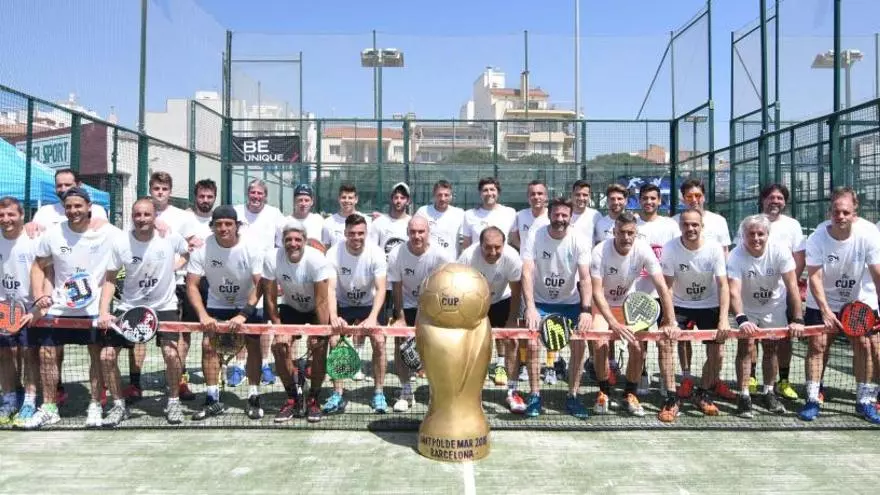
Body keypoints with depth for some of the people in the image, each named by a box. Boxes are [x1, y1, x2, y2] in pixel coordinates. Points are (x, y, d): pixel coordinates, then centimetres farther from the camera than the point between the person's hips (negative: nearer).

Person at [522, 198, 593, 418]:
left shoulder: (580, 241, -13)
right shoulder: (534, 238, -15)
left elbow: (585, 278, -19)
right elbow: (527, 273, -24)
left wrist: (586, 310, -34)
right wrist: (530, 307, -37)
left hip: (570, 302, 1)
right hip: (540, 301, -1)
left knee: (579, 343, -12)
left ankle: (572, 396, 4)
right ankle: (534, 395, -3)